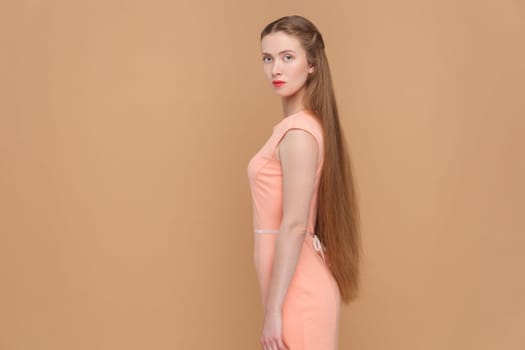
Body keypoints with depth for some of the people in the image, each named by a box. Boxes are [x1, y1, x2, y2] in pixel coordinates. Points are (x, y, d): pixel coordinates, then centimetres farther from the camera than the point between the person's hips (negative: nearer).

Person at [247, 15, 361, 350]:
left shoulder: (298, 133, -18)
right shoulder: (301, 125, 10)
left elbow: (294, 226, -21)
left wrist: (273, 309, -18)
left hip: (297, 292, -9)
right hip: (302, 285, 9)